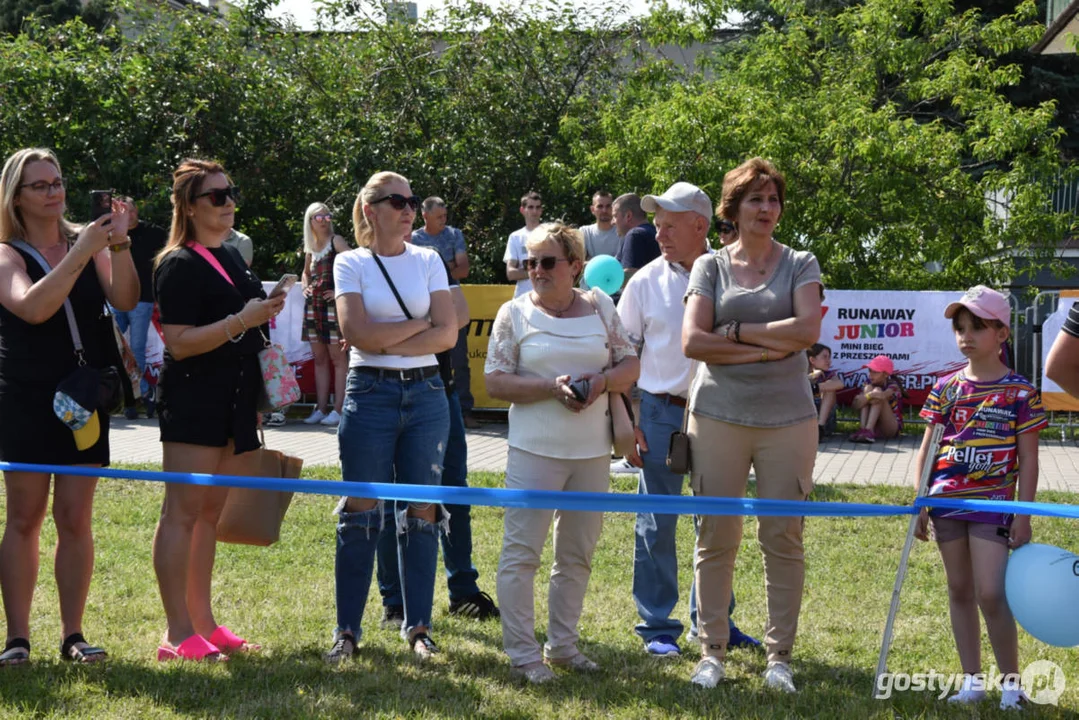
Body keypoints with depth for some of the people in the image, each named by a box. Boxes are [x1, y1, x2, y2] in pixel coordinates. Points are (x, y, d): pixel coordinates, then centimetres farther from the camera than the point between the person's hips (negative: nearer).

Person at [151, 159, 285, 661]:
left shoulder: (231, 256, 17)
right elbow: (179, 342, -19)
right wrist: (242, 321, -22)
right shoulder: (179, 265, -10)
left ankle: (202, 622, 18)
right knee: (183, 511, -6)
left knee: (209, 512, 12)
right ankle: (178, 634, -4)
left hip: (233, 403, 9)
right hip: (193, 399, -9)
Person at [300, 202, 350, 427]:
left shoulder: (336, 241, -5)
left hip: (333, 304, -7)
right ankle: (321, 408, 13)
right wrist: (306, 288, 13)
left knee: (338, 358, -5)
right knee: (319, 359, 9)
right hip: (313, 305, 7)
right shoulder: (310, 247, 14)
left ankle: (338, 409, -4)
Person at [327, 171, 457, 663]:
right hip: (370, 394, -2)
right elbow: (357, 333, -12)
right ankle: (347, 629, 6)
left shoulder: (428, 261, 8)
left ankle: (418, 627, 13)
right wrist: (420, 324, -6)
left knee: (421, 512, 4)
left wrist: (386, 342, -10)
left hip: (426, 393, 2)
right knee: (362, 512, -1)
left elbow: (447, 334, -2)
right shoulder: (351, 263, 2)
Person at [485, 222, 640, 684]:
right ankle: (522, 652, 2)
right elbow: (495, 382, -5)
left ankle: (562, 643, 23)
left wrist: (602, 380, -11)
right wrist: (552, 388, -17)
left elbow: (630, 365, 11)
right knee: (522, 551, -5)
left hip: (591, 451, 4)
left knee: (578, 553, 11)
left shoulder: (599, 307, 9)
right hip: (534, 450, -4)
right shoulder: (515, 313, 0)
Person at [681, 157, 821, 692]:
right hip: (718, 416, 0)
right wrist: (769, 346, -8)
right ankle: (712, 651, 10)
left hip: (787, 419, 0)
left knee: (784, 538, 0)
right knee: (715, 537, 1)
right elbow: (692, 342, -5)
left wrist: (736, 332, -7)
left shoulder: (800, 265, 8)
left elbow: (807, 331, -9)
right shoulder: (710, 267, 8)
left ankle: (779, 655, 9)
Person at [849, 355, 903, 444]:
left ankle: (869, 430, -37)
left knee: (877, 391, -21)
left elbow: (883, 396, -36)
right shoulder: (868, 384, 4)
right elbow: (855, 405, -11)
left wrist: (867, 397, -24)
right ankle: (862, 428, -30)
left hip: (890, 428, -4)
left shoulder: (893, 386, -10)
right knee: (868, 388, -14)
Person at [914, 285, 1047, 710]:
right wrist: (920, 506, 4)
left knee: (990, 594, -10)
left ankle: (1012, 683, 6)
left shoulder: (1020, 392, -4)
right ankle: (972, 681, 19)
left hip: (992, 502, -4)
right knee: (959, 590, 10)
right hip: (948, 500, 4)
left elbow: (1028, 460, -2)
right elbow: (927, 451, 9)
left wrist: (1024, 515, -6)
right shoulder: (946, 388, 6)